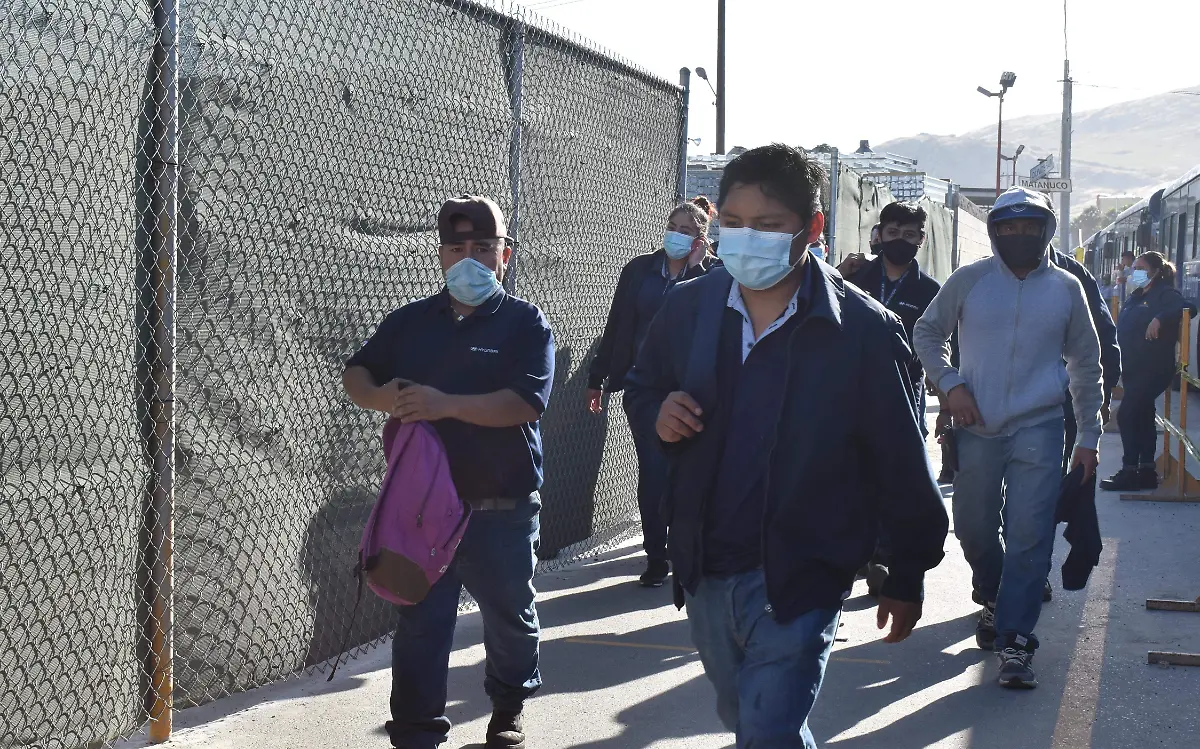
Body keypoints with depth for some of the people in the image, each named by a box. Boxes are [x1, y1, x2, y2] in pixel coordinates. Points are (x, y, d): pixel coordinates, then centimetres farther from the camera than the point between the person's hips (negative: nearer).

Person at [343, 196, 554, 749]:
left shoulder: (525, 323, -4)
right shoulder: (410, 322, 9)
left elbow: (527, 402, -17)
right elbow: (356, 374, 12)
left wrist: (446, 404, -25)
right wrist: (380, 397, -12)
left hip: (502, 511, -2)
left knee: (510, 618, 15)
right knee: (419, 624, 2)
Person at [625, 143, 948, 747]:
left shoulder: (863, 331, -13)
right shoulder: (689, 307, -1)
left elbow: (902, 465, -6)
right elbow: (641, 384, 18)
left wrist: (907, 578, 0)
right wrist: (659, 412, -7)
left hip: (800, 579, -5)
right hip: (705, 573, 6)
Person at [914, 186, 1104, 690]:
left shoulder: (1066, 289, 2)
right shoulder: (969, 281, 0)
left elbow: (1086, 366, 10)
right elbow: (927, 332, 11)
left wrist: (1088, 439, 7)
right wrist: (949, 383, -5)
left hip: (1038, 427, -1)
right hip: (976, 428, 1)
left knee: (1029, 536, -9)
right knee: (973, 529, 11)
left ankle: (1014, 640, -5)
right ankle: (995, 600, 39)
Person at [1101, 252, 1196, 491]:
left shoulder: (1165, 294, -8)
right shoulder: (1135, 297, 18)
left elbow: (1188, 308, -25)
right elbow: (1122, 329, 22)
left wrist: (1160, 319, -36)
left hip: (1153, 368, -9)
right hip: (1133, 368, 9)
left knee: (1127, 415, -13)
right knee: (1142, 417, 11)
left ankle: (1129, 470, -9)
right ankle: (1146, 470, 17)